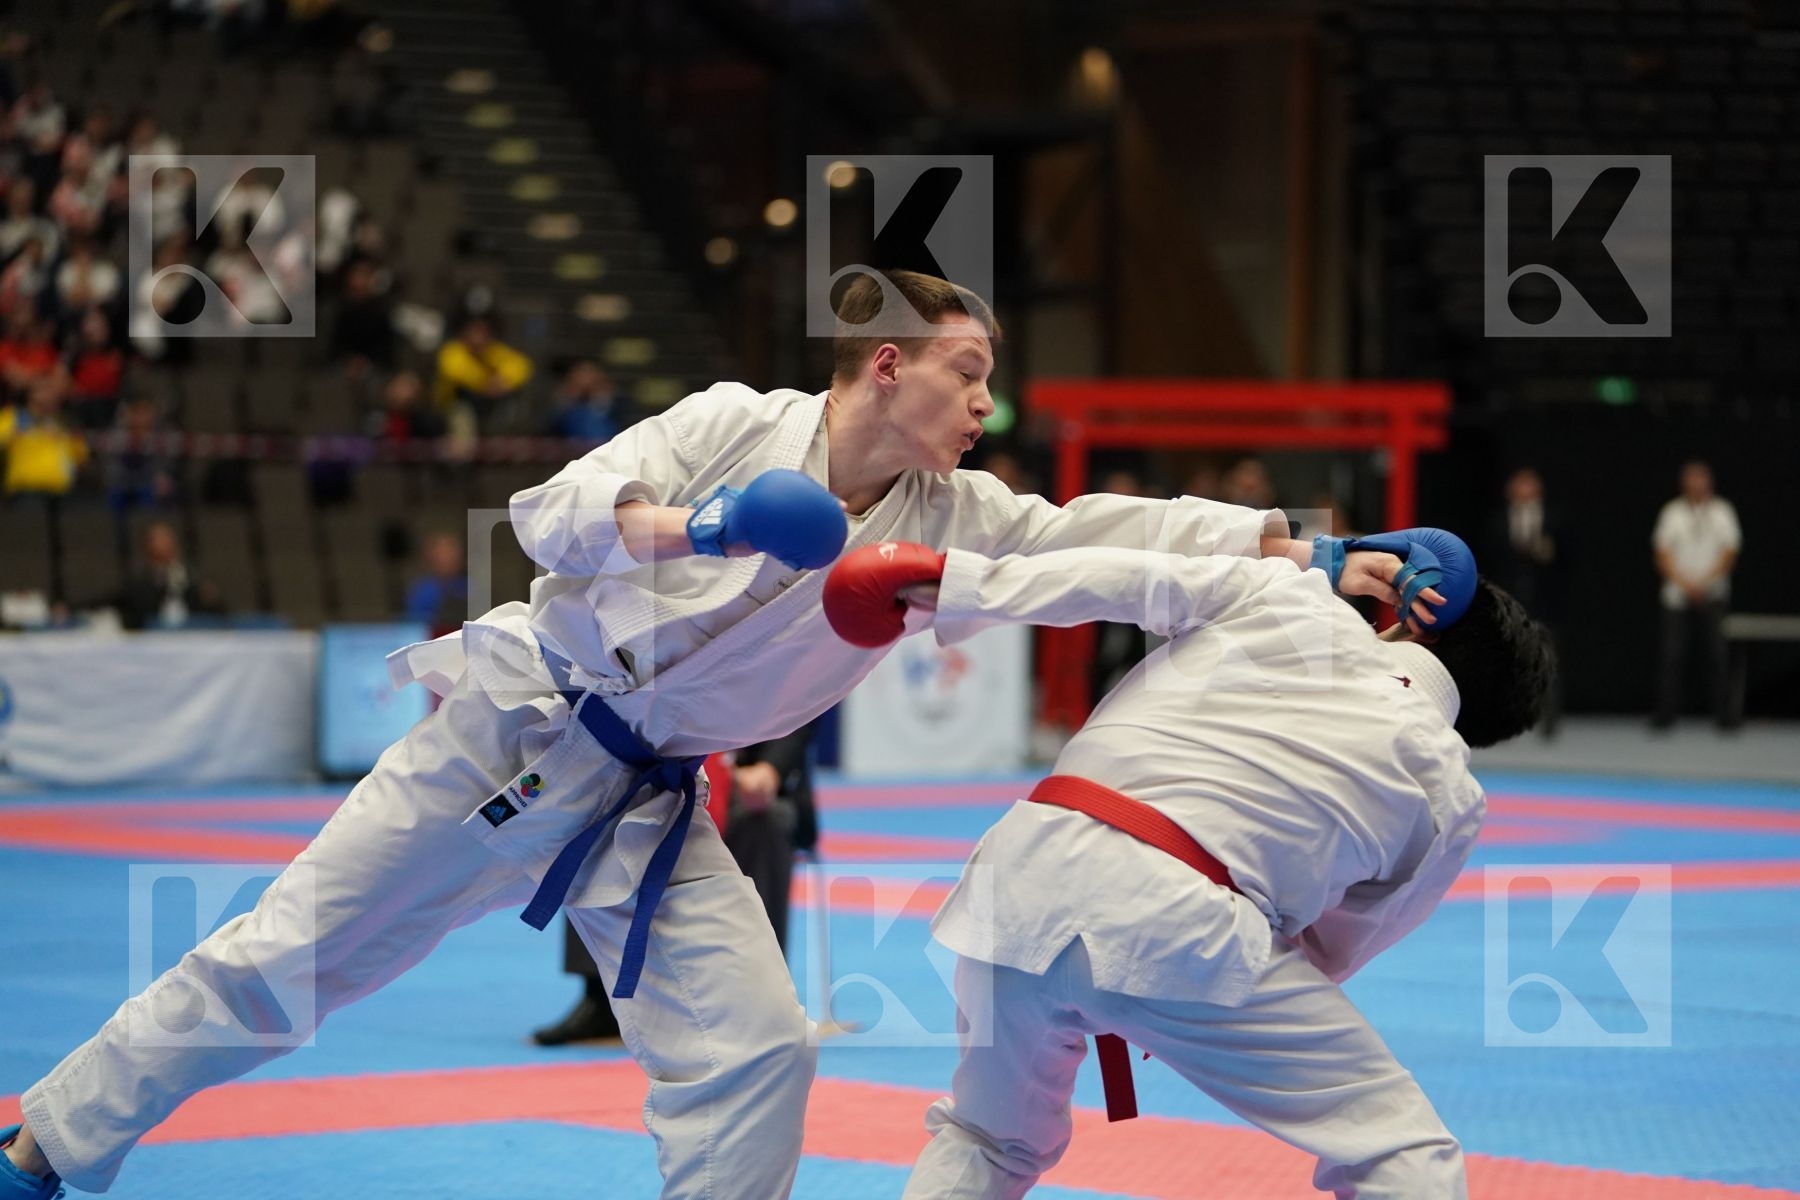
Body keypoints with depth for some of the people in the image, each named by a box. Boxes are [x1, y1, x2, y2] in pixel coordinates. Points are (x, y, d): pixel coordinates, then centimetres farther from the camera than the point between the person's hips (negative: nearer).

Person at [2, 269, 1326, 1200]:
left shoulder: (954, 519, -1)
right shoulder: (736, 425, -13)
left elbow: (1109, 533, -6)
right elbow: (550, 514, -19)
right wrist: (692, 528, -35)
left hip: (647, 806, 5)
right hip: (514, 729, -5)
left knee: (757, 1050, -7)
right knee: (283, 962, -2)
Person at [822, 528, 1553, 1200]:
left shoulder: (1285, 595, 16)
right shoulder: (1446, 796, 13)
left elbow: (1122, 578, 8)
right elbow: (1327, 954, 20)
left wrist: (955, 580, 13)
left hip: (1027, 867, 4)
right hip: (1174, 924, -4)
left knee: (987, 1139, 29)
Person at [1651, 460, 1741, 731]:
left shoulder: (1722, 511, 8)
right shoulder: (1672, 512, 8)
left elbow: (1729, 553, 2)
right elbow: (1663, 555, 3)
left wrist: (1704, 582, -10)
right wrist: (1685, 584, -11)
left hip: (1712, 595, 0)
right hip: (1677, 596, 0)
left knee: (1715, 655, -5)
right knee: (1672, 655, -5)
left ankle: (1723, 712, -1)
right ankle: (1666, 711, -1)